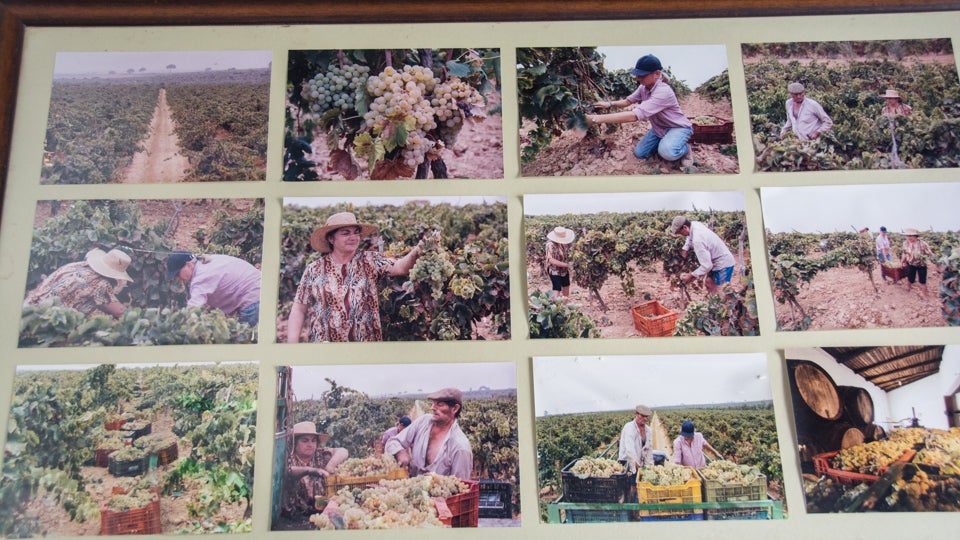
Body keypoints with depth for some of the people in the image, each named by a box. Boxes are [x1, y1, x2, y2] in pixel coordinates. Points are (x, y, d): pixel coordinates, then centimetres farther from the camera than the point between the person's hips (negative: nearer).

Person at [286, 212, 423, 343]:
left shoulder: (370, 260, -1)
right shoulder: (314, 269, 0)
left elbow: (400, 267, -18)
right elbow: (299, 310, 2)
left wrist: (415, 253, -38)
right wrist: (292, 343, -6)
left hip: (367, 340, 0)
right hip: (323, 339, 0)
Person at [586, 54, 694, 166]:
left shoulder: (663, 92, -38)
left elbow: (634, 115, -47)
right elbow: (628, 101, 6)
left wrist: (595, 118, -52)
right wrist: (610, 104, -19)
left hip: (678, 127, -8)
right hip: (659, 127, 8)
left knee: (667, 152, -37)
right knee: (639, 153, -2)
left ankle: (685, 149, -2)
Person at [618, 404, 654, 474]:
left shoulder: (648, 430, 9)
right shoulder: (629, 427, -13)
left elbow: (649, 449, 13)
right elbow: (630, 450, -23)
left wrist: (649, 466, 5)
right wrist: (635, 465, -29)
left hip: (640, 465, 6)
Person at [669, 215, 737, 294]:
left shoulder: (697, 240, -33)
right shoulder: (695, 224, -6)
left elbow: (706, 266, -32)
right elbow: (690, 237, 22)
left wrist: (691, 275, -20)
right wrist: (685, 249, 9)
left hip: (723, 264, -10)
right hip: (723, 260, 10)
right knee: (709, 284, 20)